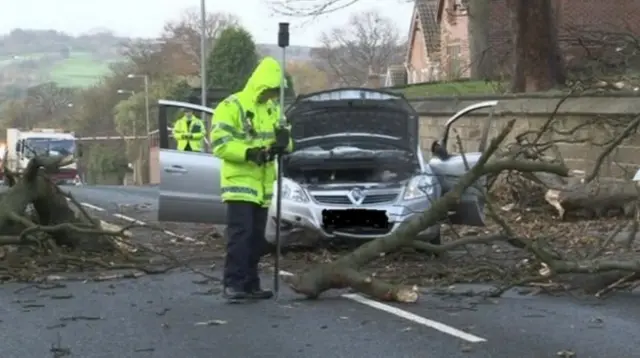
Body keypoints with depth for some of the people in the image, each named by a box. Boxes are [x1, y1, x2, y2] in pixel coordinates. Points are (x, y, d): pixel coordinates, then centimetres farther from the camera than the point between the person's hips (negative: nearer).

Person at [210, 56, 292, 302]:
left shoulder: (273, 109, 12)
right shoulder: (231, 106, -11)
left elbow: (283, 142, 15)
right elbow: (219, 144, -18)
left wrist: (284, 141, -10)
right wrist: (250, 153, -29)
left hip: (262, 185, 7)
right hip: (239, 183, -7)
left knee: (256, 238, 10)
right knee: (240, 234, -14)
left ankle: (250, 284, 16)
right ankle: (233, 284, -11)